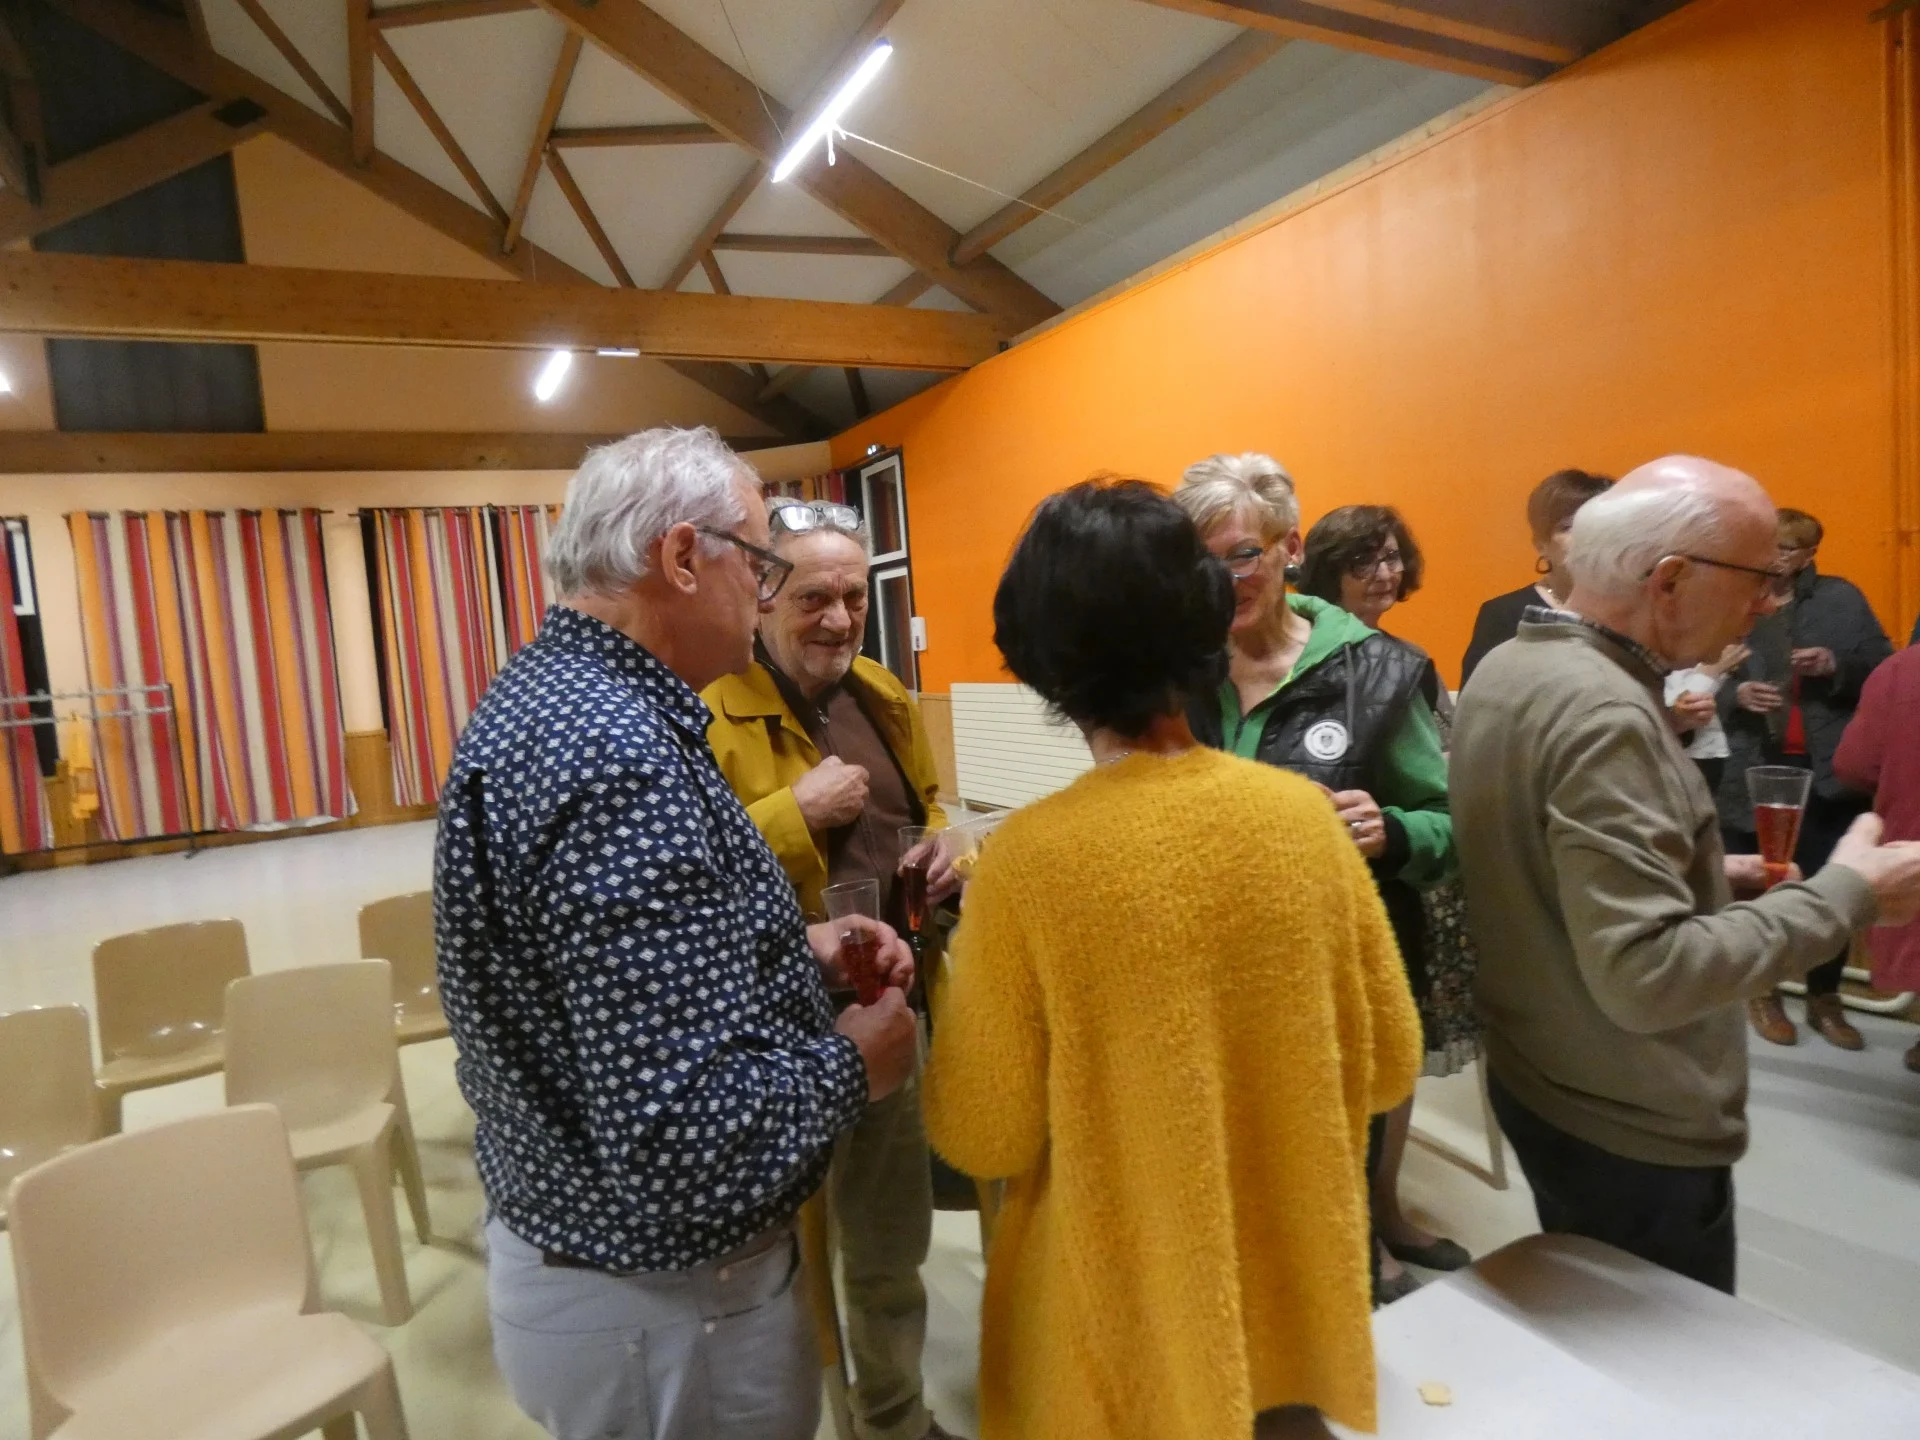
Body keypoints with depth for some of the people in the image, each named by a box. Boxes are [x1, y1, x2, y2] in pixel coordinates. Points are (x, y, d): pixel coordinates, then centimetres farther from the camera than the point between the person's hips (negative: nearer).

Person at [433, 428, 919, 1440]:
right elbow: (685, 1144, -33)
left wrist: (795, 948, 2)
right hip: (658, 1303, -9)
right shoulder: (623, 761, -31)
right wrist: (851, 1066, -16)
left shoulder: (542, 694, 1)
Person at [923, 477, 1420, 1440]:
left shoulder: (1028, 859, -24)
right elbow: (1388, 1066, -2)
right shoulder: (1303, 813, -12)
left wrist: (963, 970, -2)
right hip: (1294, 1301, 3)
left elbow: (983, 1137, -15)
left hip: (1126, 1332, -3)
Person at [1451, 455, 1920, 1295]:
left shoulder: (1510, 667, 2)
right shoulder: (1602, 713, -28)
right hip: (1633, 1132, -8)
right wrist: (1846, 895, -21)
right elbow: (1647, 976, -31)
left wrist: (1704, 875, 9)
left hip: (1541, 1086, 9)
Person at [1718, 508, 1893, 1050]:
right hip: (1755, 769, -1)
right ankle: (1763, 995, 27)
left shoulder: (1842, 598, 4)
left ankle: (1825, 1000, 27)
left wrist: (1837, 665, -13)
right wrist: (1737, 693, -16)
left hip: (1830, 769, 1)